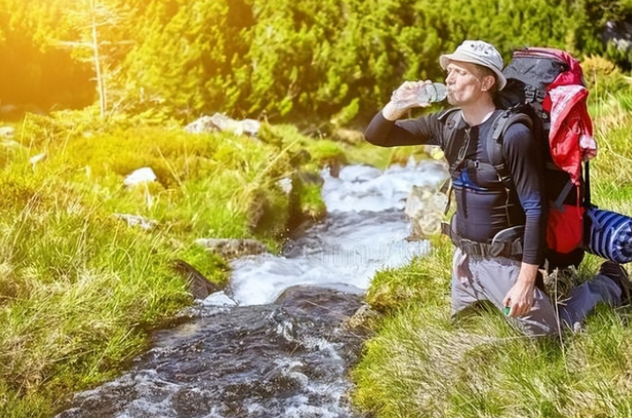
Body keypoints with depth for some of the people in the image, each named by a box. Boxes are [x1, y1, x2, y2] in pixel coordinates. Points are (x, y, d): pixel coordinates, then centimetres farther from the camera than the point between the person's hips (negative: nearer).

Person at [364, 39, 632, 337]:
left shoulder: (513, 134, -23)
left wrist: (525, 281, -24)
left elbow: (536, 209, -21)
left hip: (503, 260, -6)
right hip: (464, 254, 7)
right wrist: (395, 106, -21)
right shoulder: (447, 124, -4)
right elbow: (376, 137, 0)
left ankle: (608, 284, 25)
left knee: (552, 335, 2)